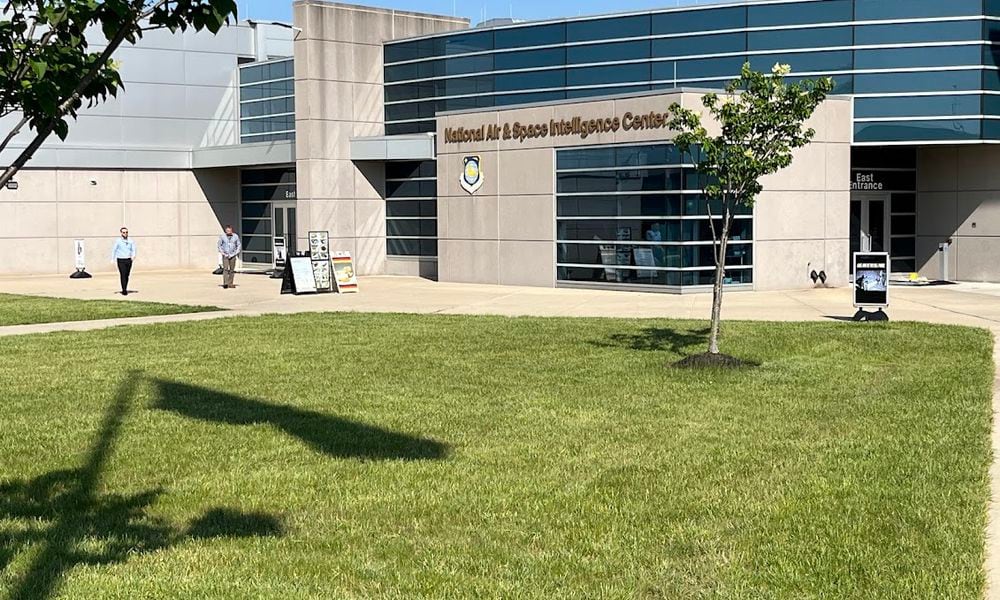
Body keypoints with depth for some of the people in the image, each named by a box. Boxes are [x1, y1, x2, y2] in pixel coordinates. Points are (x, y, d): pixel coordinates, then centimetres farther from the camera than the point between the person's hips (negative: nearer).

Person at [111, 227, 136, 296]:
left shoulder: (131, 241, 5)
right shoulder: (118, 241, -3)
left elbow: (133, 250, 1)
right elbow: (114, 250, -2)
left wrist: (133, 256, -19)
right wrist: (112, 259, -11)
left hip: (128, 260, 3)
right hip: (121, 260, -3)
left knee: (127, 275, 8)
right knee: (123, 275, -12)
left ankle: (125, 289, 20)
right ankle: (124, 290, -14)